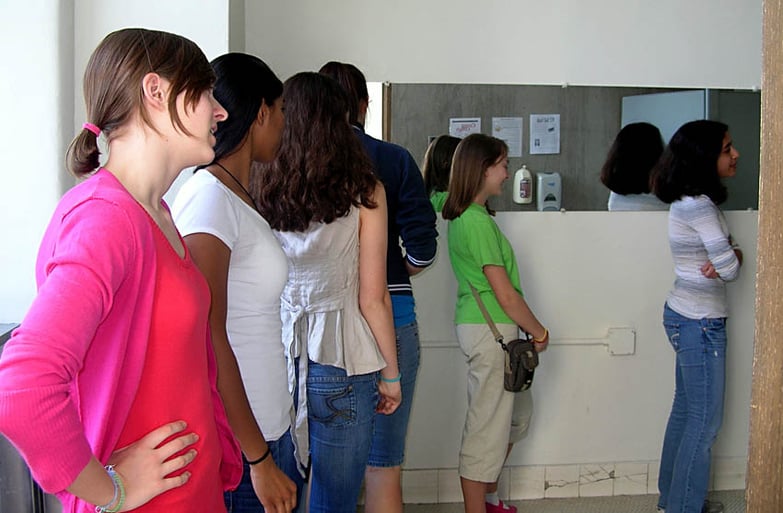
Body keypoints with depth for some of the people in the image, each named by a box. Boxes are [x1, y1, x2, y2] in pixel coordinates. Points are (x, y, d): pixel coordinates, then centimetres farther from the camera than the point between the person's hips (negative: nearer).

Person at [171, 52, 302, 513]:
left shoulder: (238, 195, 11)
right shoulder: (210, 199, -17)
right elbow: (207, 341, -21)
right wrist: (259, 458, -20)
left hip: (265, 424, 9)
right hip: (237, 440, -9)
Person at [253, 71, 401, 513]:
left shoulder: (263, 191, -1)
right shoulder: (363, 193, -8)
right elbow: (372, 299, -6)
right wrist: (391, 374, 6)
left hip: (275, 356, 3)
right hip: (340, 364, -3)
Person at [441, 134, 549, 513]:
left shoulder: (462, 216, 7)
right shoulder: (478, 222, -19)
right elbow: (506, 295, -18)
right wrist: (539, 332, -6)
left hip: (491, 329, 10)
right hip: (489, 330, -10)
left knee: (518, 413, 21)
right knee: (487, 428, 0)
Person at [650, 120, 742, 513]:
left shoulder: (691, 201, 9)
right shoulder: (698, 205, -20)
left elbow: (729, 255, 10)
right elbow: (730, 268, -18)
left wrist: (729, 256, -12)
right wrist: (729, 261, 3)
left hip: (685, 317, 10)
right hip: (701, 323, -10)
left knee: (685, 412, 18)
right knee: (705, 422, -1)